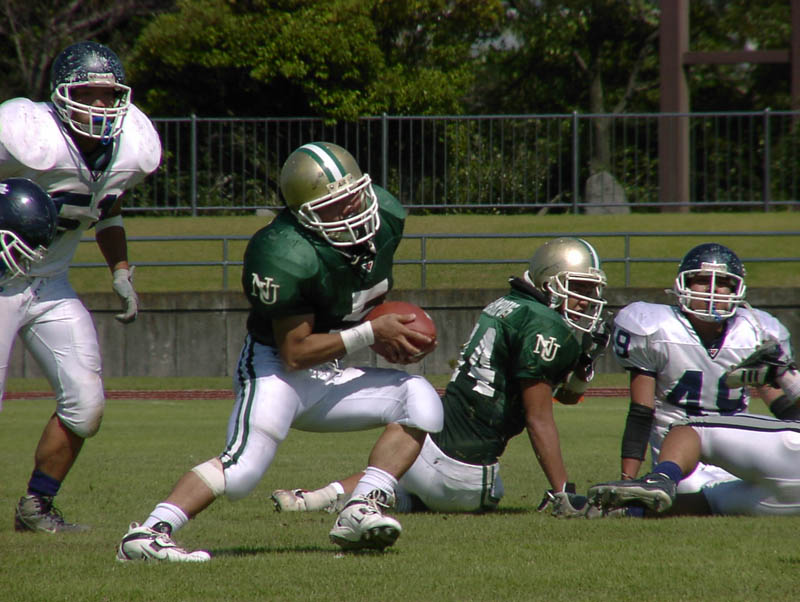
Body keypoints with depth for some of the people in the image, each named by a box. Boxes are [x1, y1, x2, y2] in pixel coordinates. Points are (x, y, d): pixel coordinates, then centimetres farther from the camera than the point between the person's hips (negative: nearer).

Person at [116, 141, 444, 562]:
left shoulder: (385, 216, -5)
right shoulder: (288, 257, -28)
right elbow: (295, 353, -23)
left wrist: (390, 335, 1)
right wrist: (372, 333, -23)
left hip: (325, 377, 8)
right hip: (274, 369, -8)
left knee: (420, 401, -10)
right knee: (243, 467, -28)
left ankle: (360, 513, -18)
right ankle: (147, 535, -31)